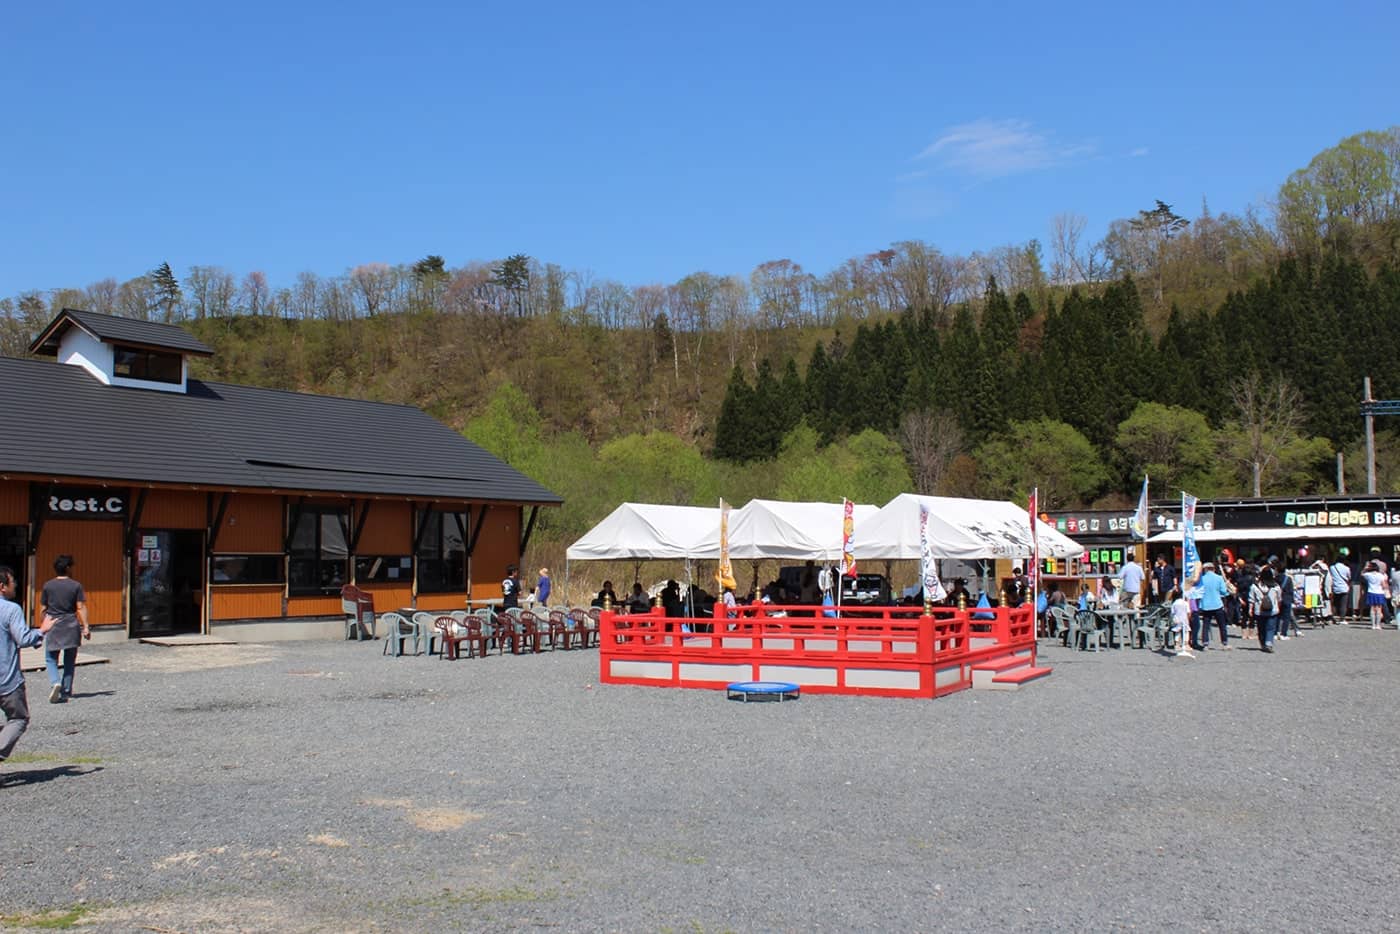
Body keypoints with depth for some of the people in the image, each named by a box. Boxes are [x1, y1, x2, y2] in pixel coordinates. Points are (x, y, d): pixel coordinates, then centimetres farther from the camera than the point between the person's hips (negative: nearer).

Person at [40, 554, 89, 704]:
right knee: (69, 661, 10)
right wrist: (85, 627, -6)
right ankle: (66, 691, 12)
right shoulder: (76, 586, -4)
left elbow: (43, 608, 6)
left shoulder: (48, 586, 0)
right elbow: (81, 608, -8)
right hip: (71, 626, 0)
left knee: (51, 659, 8)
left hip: (53, 626, 0)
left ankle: (55, 682, -17)